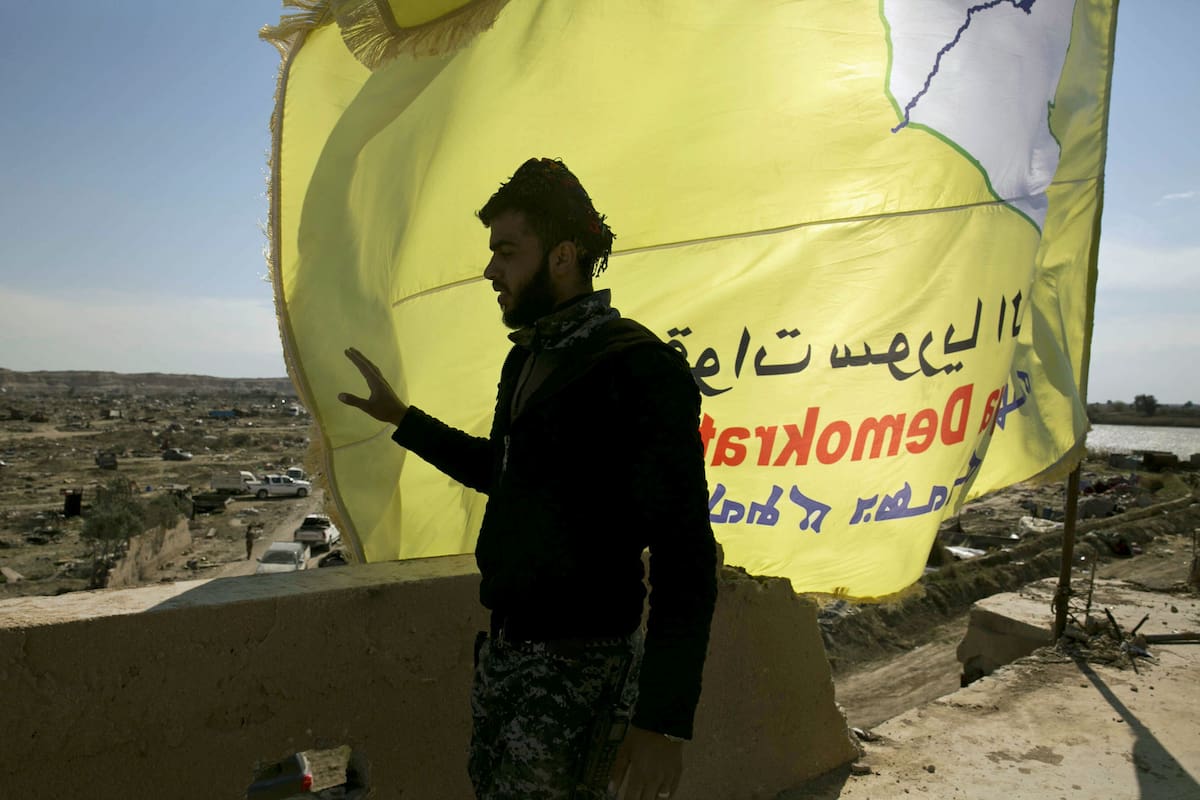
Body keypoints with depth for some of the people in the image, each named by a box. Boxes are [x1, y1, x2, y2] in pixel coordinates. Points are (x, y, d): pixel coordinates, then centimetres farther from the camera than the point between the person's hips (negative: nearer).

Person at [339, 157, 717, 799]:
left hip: (580, 665, -8)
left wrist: (665, 719, -24)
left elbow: (685, 552, -21)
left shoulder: (639, 370, -19)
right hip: (505, 645, 9)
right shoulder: (527, 359, 10)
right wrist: (402, 418, 25)